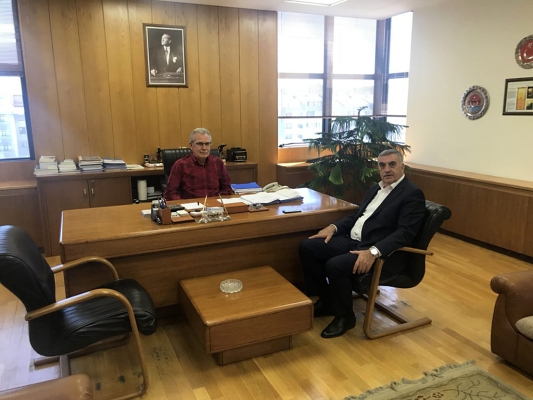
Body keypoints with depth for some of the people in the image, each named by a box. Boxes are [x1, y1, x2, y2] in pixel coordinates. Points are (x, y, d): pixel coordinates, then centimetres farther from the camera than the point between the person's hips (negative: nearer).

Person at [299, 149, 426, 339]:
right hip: (353, 241, 9)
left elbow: (405, 233, -18)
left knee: (335, 265, -30)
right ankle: (326, 301, 10)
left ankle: (345, 316, -4)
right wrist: (333, 227, 5)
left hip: (382, 253, -8)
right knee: (307, 247, -4)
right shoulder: (376, 188, 18)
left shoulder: (412, 194, -7)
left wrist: (373, 252, -30)